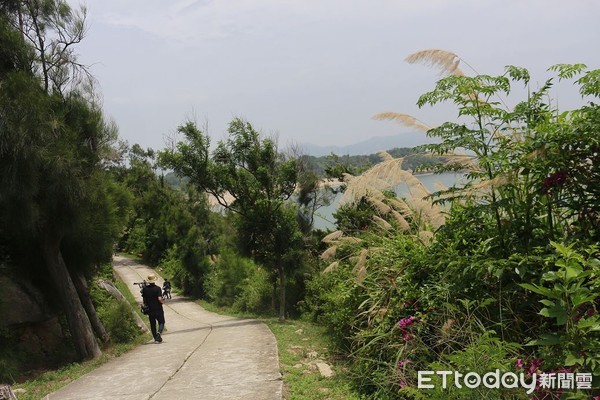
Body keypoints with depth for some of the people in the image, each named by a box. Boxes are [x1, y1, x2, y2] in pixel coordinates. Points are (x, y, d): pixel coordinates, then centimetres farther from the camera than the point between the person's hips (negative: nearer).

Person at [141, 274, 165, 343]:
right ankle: (158, 332, -18)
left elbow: (144, 300, 6)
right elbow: (160, 299, -21)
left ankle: (156, 338, 14)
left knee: (153, 324, 12)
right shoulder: (157, 288, -13)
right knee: (161, 323, 8)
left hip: (150, 310, 3)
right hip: (158, 309, -3)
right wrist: (163, 301, 0)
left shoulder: (145, 289, 0)